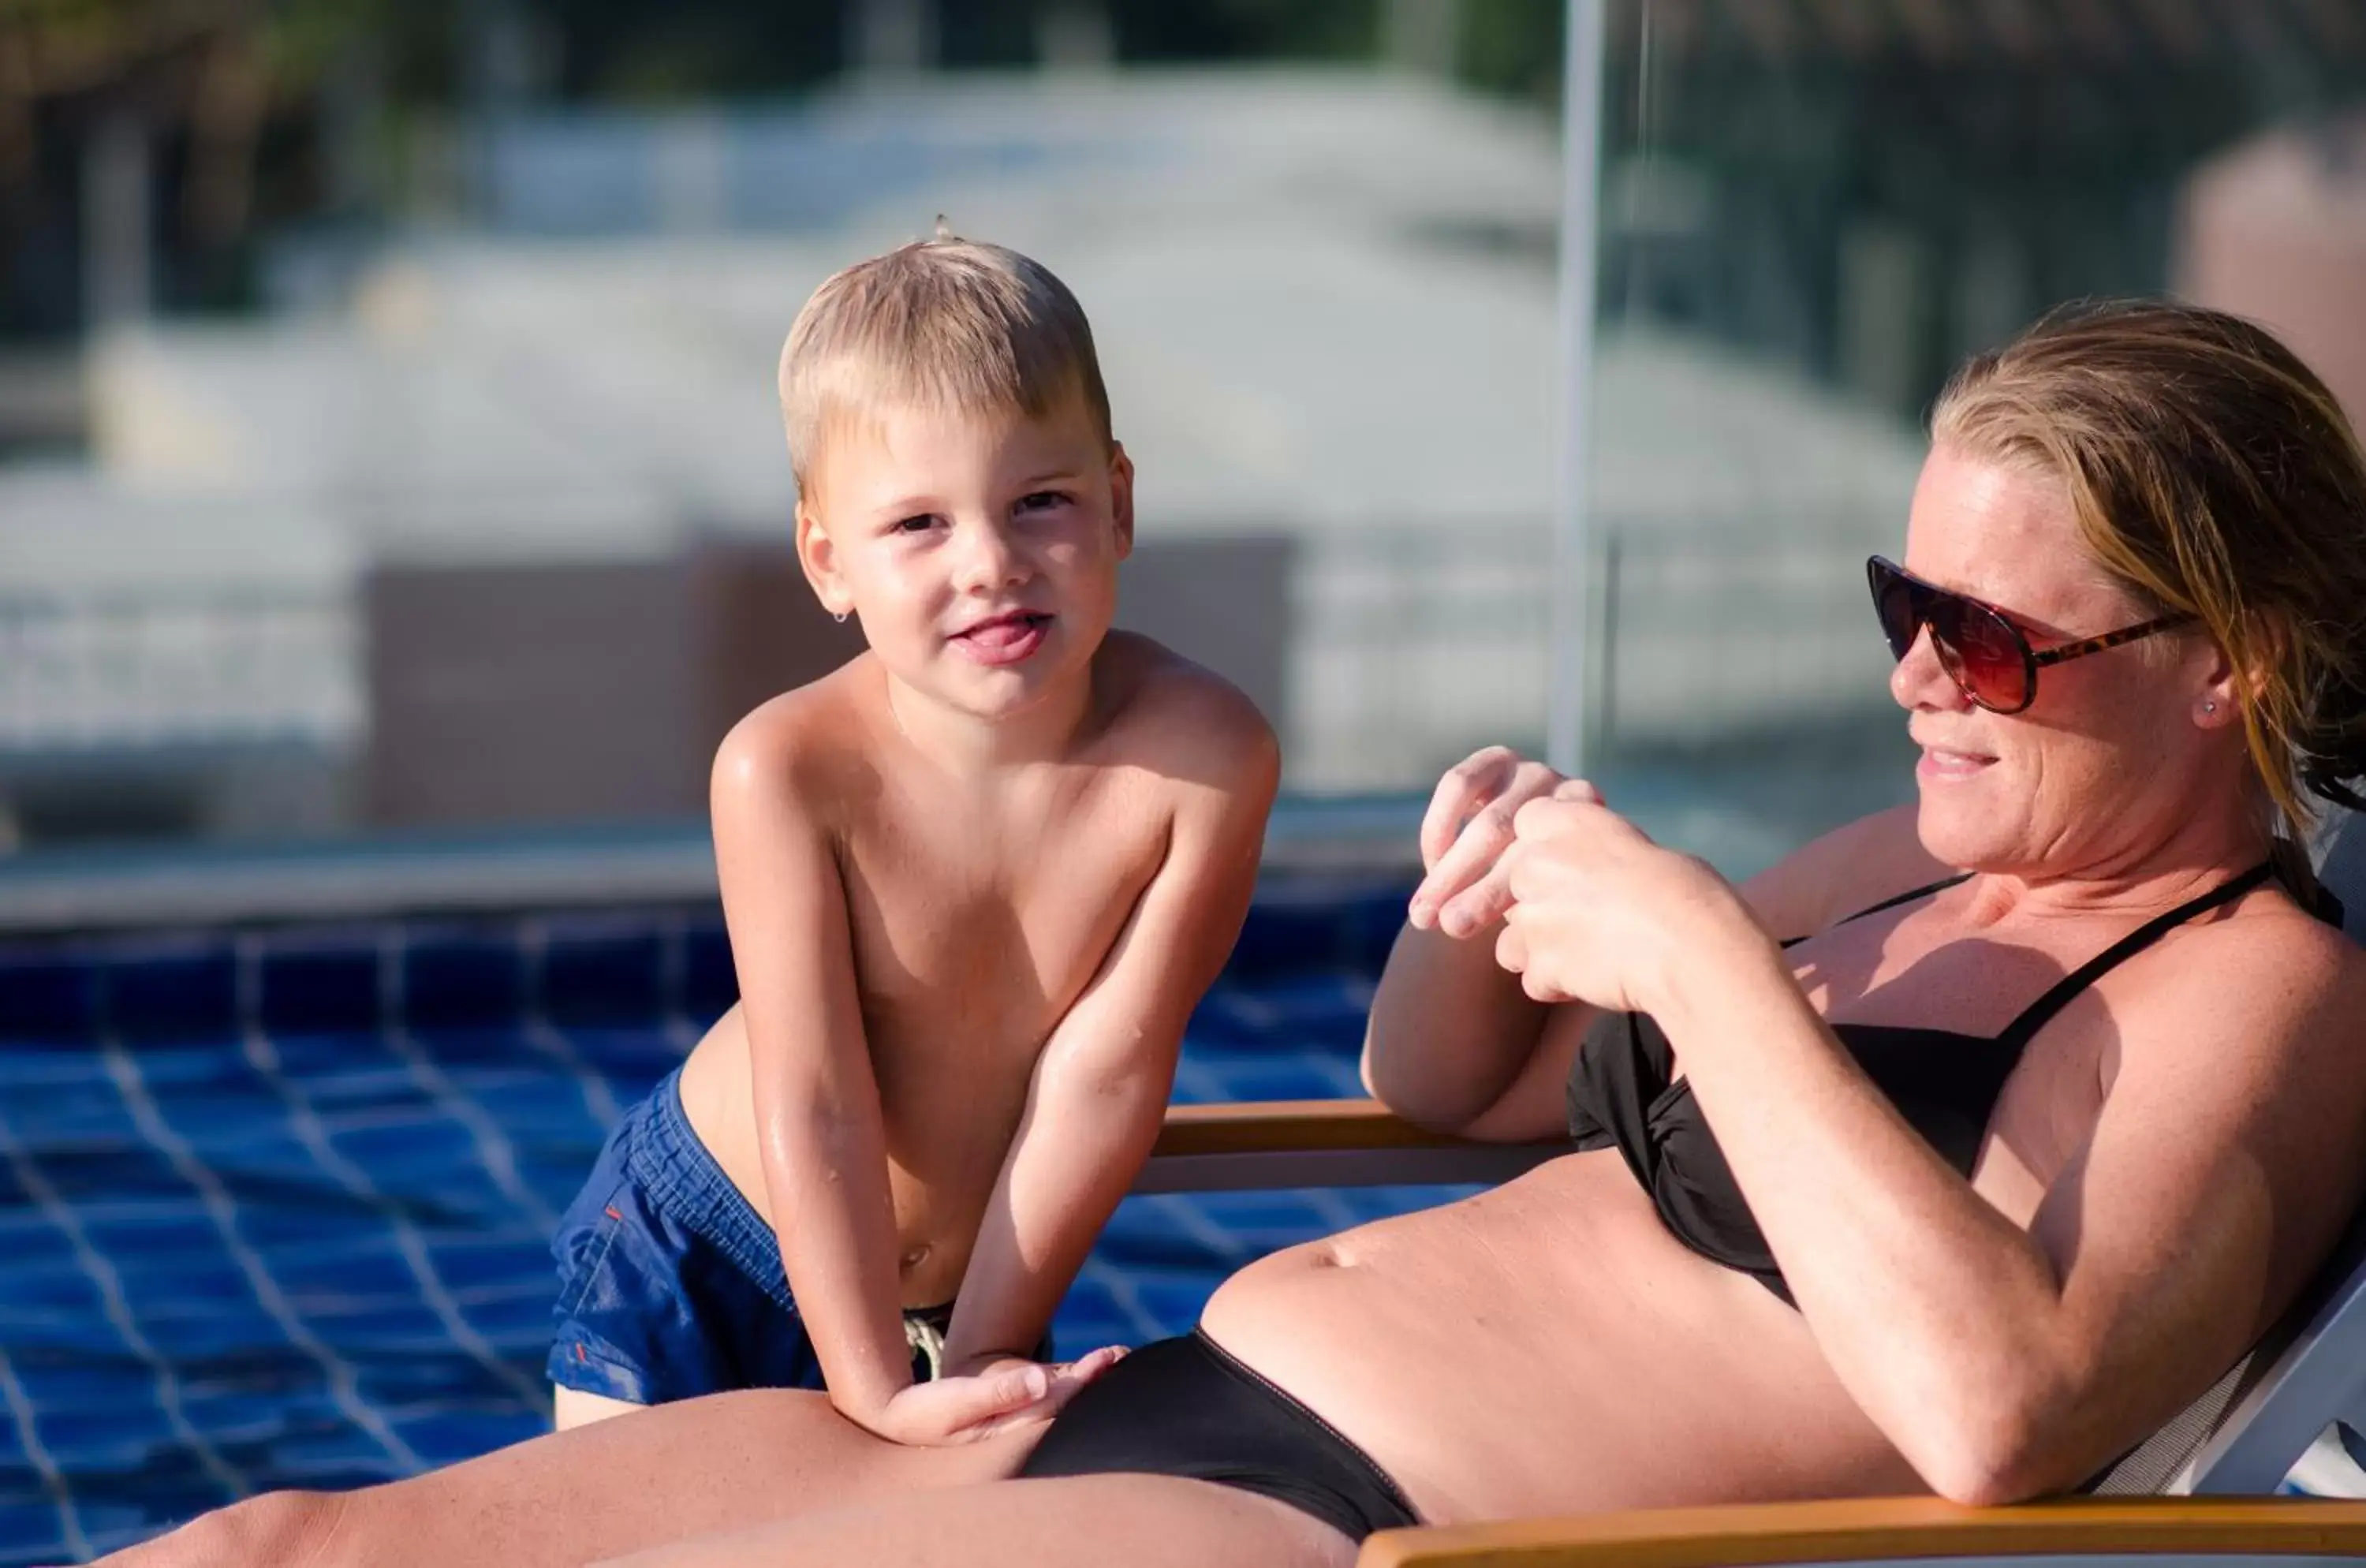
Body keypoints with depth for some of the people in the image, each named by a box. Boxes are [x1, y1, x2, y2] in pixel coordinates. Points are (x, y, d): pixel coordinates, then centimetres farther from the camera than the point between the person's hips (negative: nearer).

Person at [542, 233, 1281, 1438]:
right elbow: (814, 1104, -27)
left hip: (962, 1293, 2)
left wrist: (977, 1360, -20)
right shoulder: (790, 771, -27)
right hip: (696, 1258, -1)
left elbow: (1106, 1070, -21)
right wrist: (882, 1393, -33)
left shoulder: (1200, 755, -23)